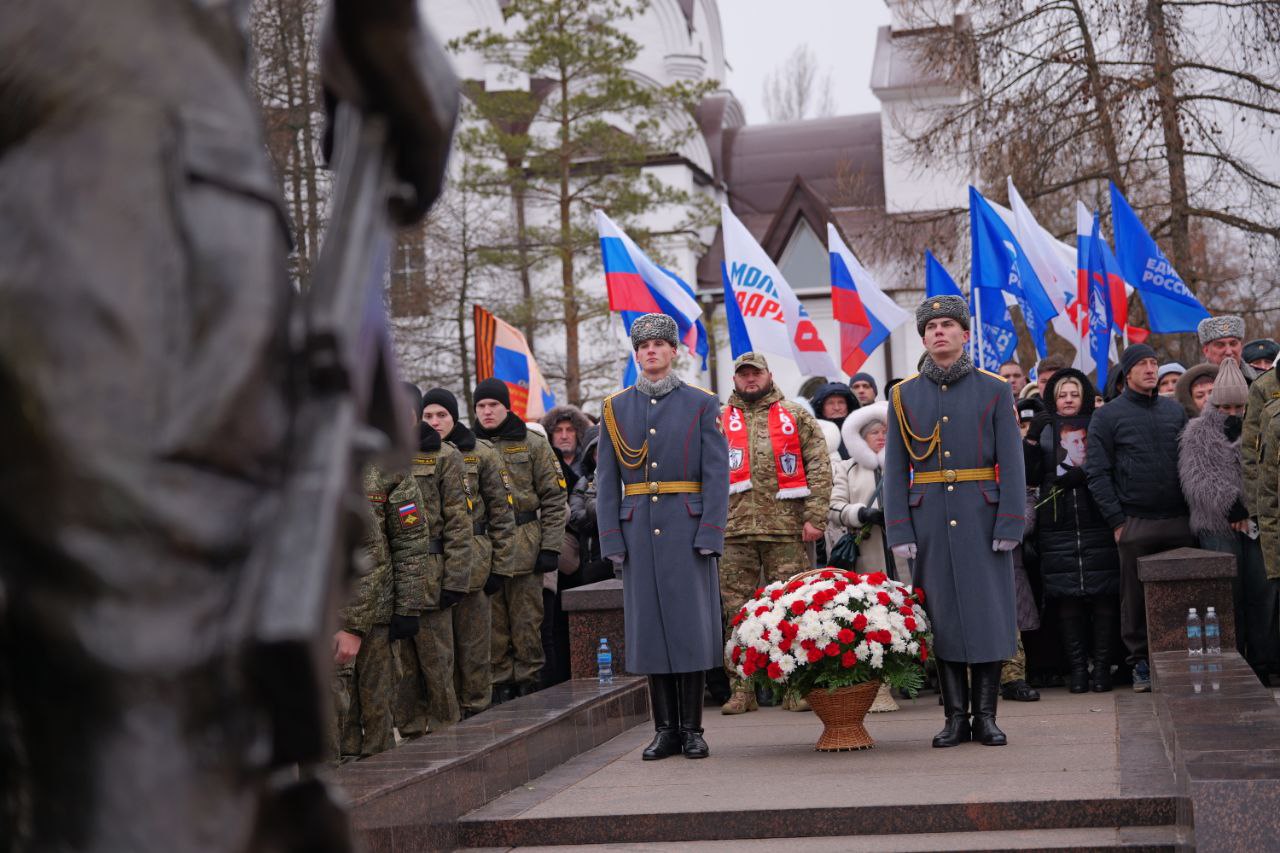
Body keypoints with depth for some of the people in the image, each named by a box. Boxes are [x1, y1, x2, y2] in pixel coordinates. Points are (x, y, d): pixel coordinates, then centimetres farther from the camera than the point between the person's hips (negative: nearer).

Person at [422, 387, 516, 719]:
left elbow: (502, 514, 4)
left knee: (473, 643, 3)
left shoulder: (480, 454, 3)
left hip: (471, 564, -2)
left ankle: (476, 711, 14)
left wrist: (499, 567, -1)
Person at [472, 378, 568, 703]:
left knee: (527, 623, 1)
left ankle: (528, 685, 10)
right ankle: (500, 687, 12)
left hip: (524, 550, -2)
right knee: (493, 625, 3)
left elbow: (555, 499, 4)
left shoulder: (533, 445, 5)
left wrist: (550, 548, -4)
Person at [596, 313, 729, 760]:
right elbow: (606, 481, 8)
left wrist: (710, 534, -10)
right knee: (649, 629, 3)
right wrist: (612, 540, 0)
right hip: (639, 534, 2)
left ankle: (692, 730, 7)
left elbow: (717, 474, -1)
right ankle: (665, 730, 11)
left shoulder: (701, 405, 3)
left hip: (687, 531, -2)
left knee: (691, 627, -1)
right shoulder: (615, 408, 10)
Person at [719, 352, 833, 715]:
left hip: (787, 528, -1)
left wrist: (815, 518, -5)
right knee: (737, 611, 2)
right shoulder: (719, 421, 14)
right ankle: (742, 689, 8)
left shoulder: (796, 417, 10)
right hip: (734, 530, 1)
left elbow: (819, 467, 5)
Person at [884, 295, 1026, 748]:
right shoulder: (905, 395, 7)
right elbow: (895, 469, 5)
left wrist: (1010, 524, -9)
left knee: (988, 611, 0)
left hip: (982, 516, -1)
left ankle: (985, 715, 9)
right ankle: (956, 716, 10)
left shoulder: (994, 390, 3)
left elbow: (1012, 463, -1)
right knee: (941, 615, 3)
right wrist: (899, 531, -2)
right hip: (929, 518, 1)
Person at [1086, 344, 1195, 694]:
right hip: (1135, 524, -3)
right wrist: (1116, 520, -8)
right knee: (1135, 597, 2)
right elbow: (1096, 472, -3)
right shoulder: (1108, 416, 1)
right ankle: (1140, 662, 11)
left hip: (1179, 521, 3)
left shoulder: (1175, 410, 13)